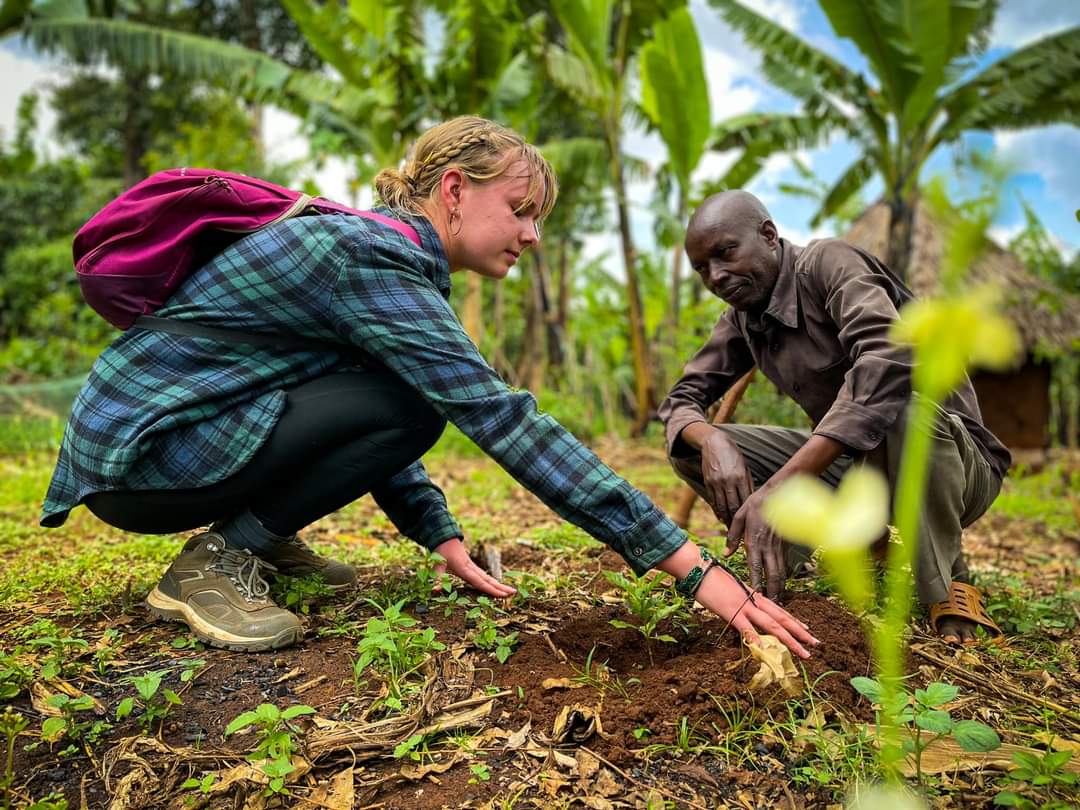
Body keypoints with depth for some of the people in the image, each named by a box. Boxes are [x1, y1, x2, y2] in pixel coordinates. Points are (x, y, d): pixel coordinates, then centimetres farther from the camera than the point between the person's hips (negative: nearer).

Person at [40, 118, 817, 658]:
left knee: (391, 391, 8)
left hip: (179, 421, 9)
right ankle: (219, 559, -9)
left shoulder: (376, 248, 5)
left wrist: (442, 536, 2)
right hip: (137, 453, -9)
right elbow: (510, 426, -32)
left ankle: (265, 537, 11)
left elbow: (373, 419, 11)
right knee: (412, 404, -21)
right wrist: (692, 565, -30)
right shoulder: (373, 259, -24)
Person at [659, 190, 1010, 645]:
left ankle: (949, 590, -14)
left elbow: (891, 359, -37)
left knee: (896, 407, -41)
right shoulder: (743, 319, 4)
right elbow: (681, 400, 1)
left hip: (958, 460, -6)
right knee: (689, 447, -7)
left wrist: (779, 489, -44)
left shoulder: (828, 263, -19)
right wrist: (711, 441, -25)